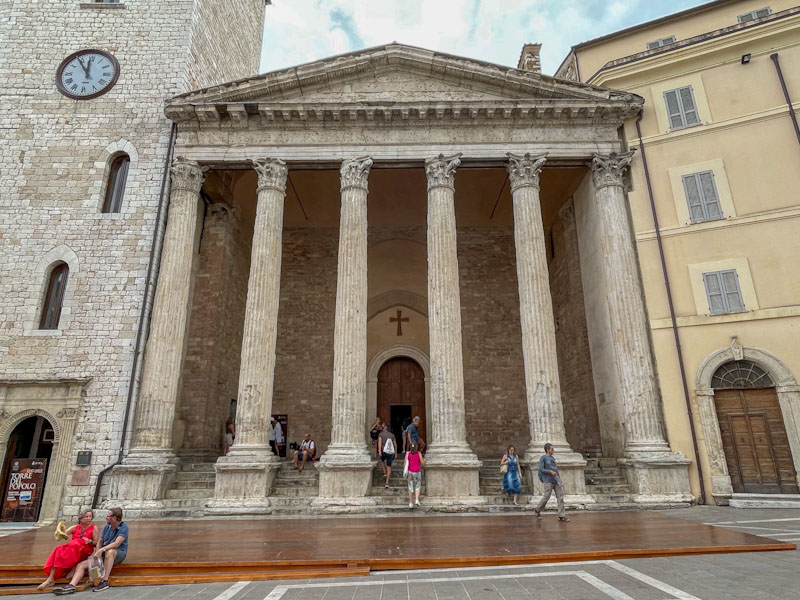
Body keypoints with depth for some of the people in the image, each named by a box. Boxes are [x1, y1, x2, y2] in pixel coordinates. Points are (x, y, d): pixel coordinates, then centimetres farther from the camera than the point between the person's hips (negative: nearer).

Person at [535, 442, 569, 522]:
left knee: (560, 496, -4)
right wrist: (551, 472, -22)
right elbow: (541, 469, -13)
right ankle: (538, 510, 20)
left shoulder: (552, 458, 16)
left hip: (556, 480, 6)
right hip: (548, 481, -6)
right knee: (546, 497, -3)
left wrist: (560, 479, 11)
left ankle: (561, 516, -2)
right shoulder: (543, 458, -5)